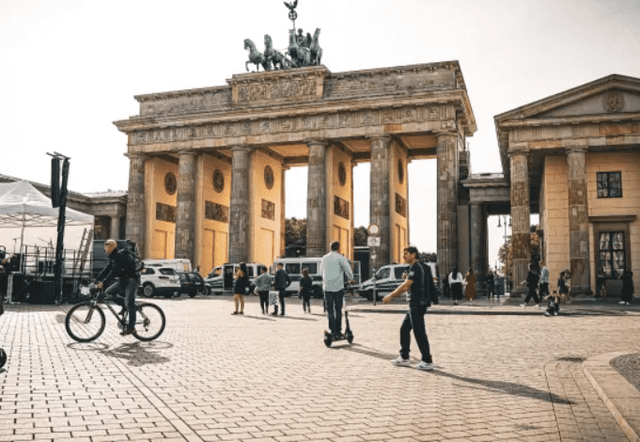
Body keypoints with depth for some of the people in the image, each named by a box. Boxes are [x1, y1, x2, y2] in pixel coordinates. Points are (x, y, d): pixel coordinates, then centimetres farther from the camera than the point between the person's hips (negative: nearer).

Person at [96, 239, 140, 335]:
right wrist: (97, 280, 9)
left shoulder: (120, 255, -19)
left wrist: (103, 282, -29)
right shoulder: (113, 256, 12)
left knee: (129, 303, -15)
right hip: (123, 280, 10)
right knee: (108, 292, -4)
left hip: (132, 280, -10)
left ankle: (131, 327, -10)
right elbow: (107, 269, 16)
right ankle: (124, 305, 9)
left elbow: (114, 271, -26)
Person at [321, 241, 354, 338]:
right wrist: (351, 278, 10)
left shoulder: (324, 258, 10)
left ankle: (332, 331, -4)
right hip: (338, 287, -3)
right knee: (338, 310, 7)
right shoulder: (340, 258, -5)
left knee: (330, 310, 6)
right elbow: (348, 269, -9)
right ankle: (338, 331, 9)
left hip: (327, 287, 3)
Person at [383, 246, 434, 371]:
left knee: (419, 333, -6)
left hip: (417, 305, -10)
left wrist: (390, 296, -16)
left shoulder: (415, 268, -15)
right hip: (415, 305, 10)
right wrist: (406, 278, 6)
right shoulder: (415, 268, 17)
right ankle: (404, 358, 20)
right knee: (404, 329, 14)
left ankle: (427, 361, 0)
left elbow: (405, 286, -21)